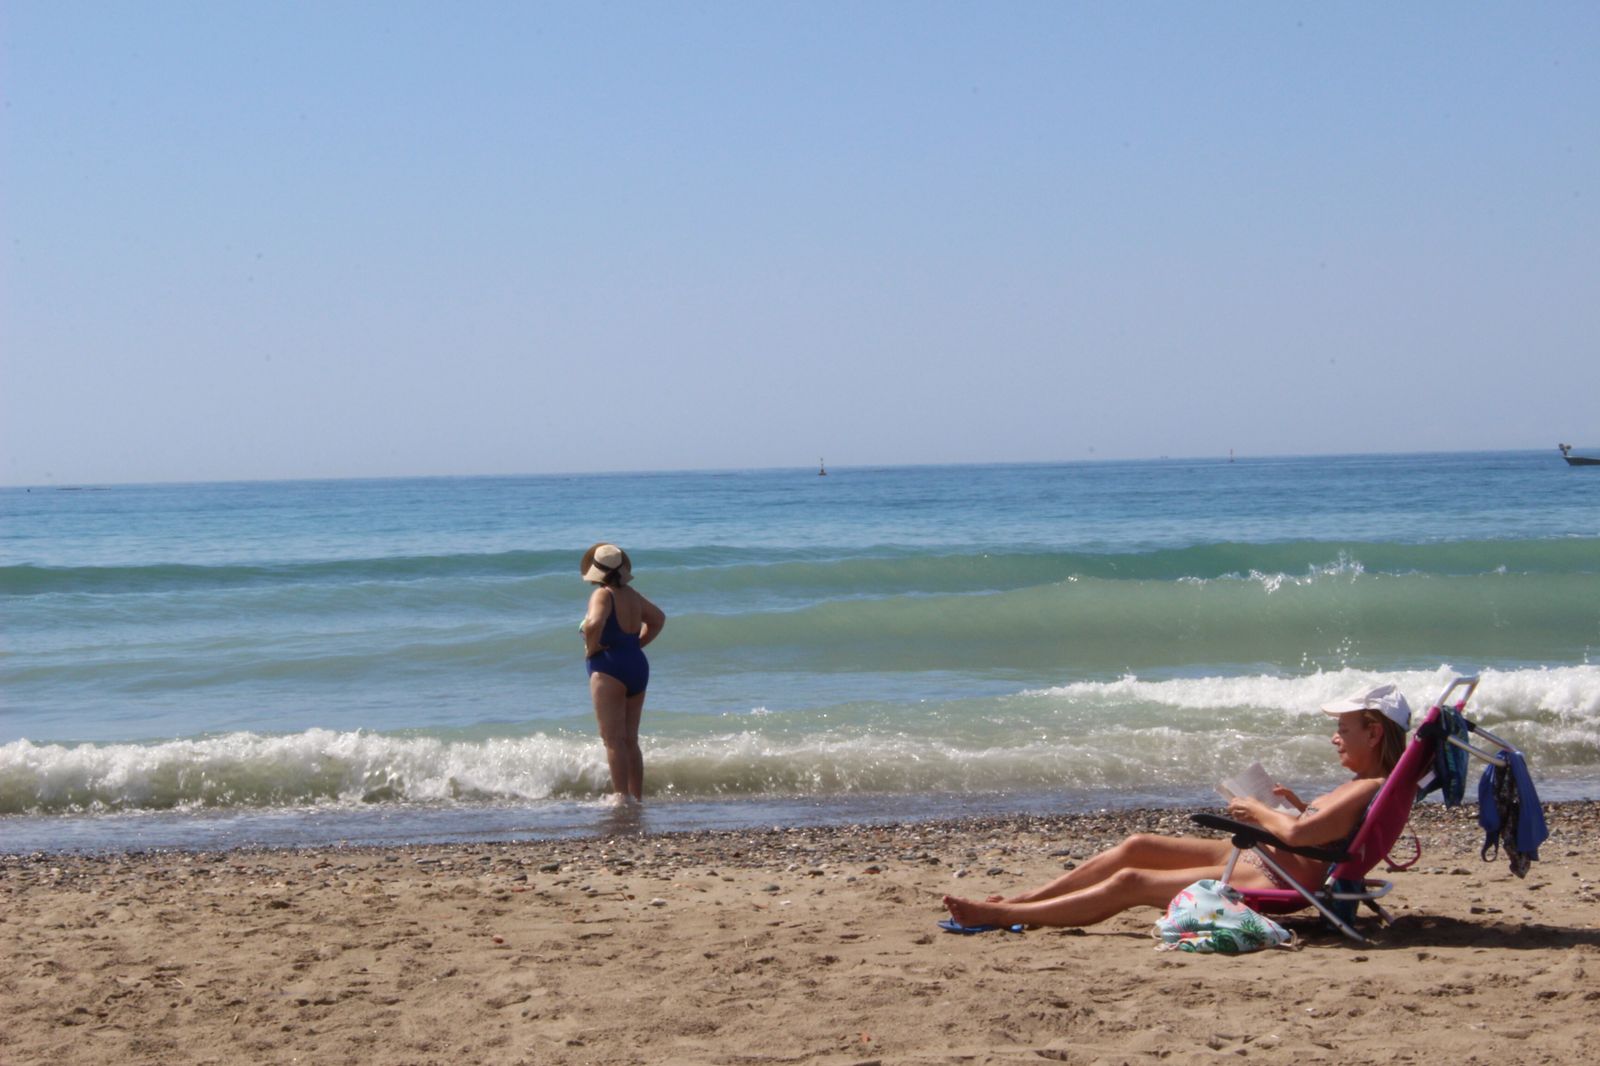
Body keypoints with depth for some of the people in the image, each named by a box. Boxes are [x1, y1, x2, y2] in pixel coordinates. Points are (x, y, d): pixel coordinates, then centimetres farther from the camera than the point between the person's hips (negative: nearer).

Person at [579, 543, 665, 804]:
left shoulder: (603, 595, -12)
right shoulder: (632, 595, 11)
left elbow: (594, 623, -31)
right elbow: (658, 619, 24)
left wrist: (591, 648, -14)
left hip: (609, 668, -8)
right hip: (638, 666, 8)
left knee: (613, 740, -6)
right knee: (630, 740, 13)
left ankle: (622, 796, -11)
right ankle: (638, 796, 13)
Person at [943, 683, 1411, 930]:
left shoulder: (1371, 789, -20)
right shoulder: (1367, 783, 12)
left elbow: (1298, 834, -29)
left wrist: (1257, 811, -11)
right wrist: (1301, 805, 12)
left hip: (1277, 881, -11)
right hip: (1259, 859, 11)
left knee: (1130, 883, -10)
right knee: (1137, 847, 8)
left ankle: (996, 915, -5)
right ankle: (1022, 900, 14)